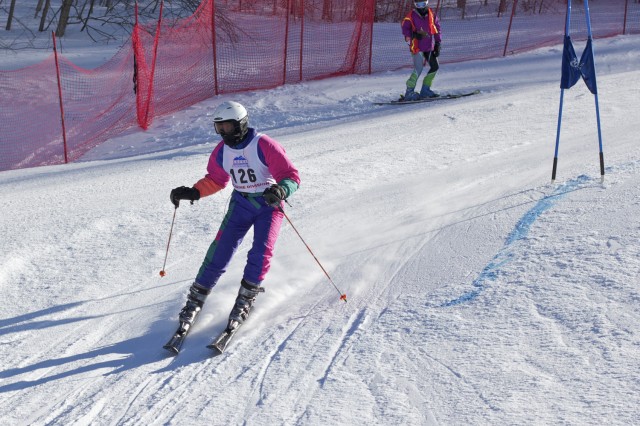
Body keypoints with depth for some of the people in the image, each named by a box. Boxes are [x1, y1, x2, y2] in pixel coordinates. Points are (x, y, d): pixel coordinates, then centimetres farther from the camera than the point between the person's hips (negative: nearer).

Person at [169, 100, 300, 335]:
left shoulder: (264, 146, -21)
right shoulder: (221, 151, -3)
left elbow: (291, 176, -23)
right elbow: (214, 180, 14)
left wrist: (281, 190, -45)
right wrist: (191, 193, -1)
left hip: (269, 203, -4)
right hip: (240, 203, 4)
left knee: (261, 252, -18)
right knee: (220, 250, -6)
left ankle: (244, 301, -2)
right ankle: (195, 300, 3)